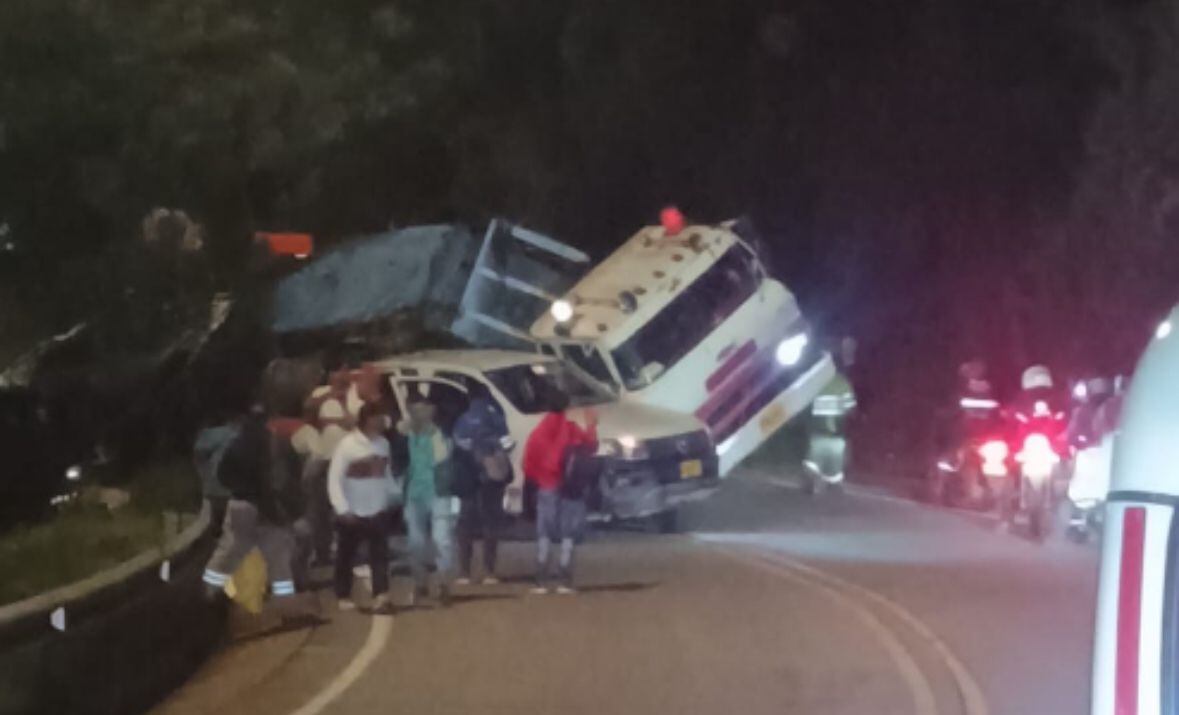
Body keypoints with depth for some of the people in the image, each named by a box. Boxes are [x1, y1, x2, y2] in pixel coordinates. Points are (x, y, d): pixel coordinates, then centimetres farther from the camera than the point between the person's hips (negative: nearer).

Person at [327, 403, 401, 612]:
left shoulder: (383, 443, 5)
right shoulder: (347, 444, -11)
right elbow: (334, 479, -13)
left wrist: (396, 495, 7)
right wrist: (342, 509, -19)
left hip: (378, 510, 4)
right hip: (353, 513, -4)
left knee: (380, 553, -8)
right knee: (346, 556, 8)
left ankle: (380, 594, -13)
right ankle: (343, 596, 20)